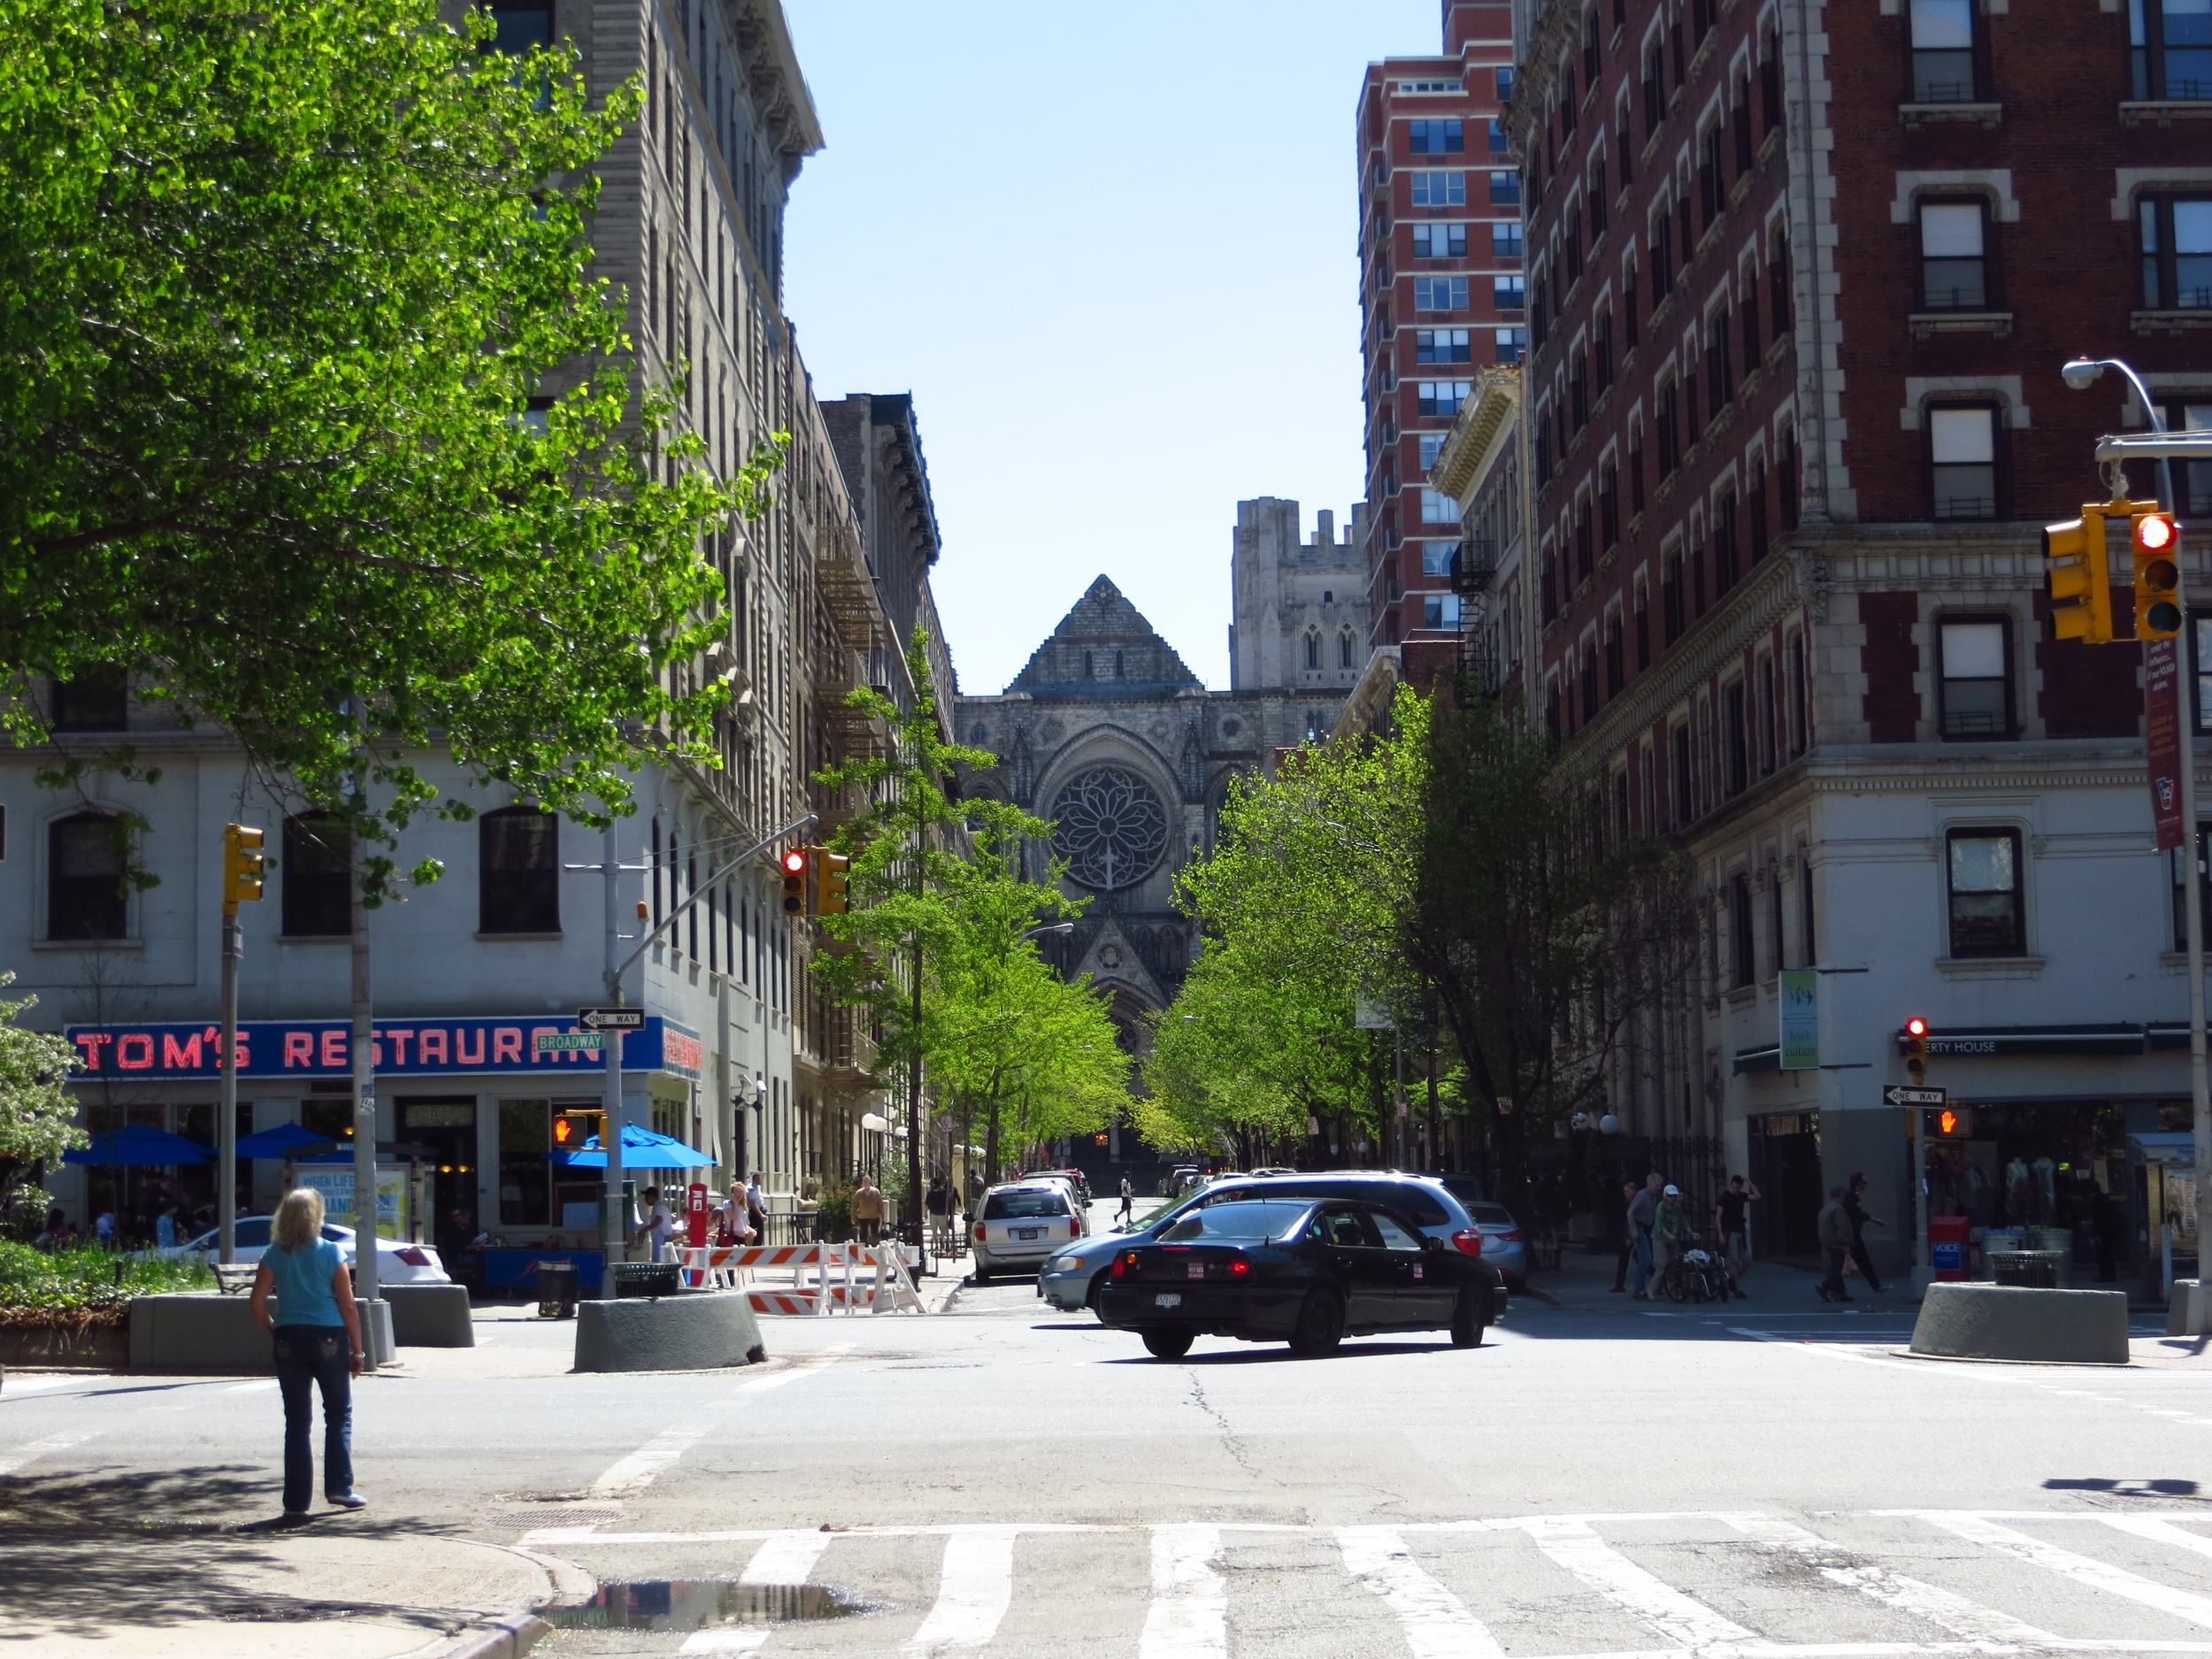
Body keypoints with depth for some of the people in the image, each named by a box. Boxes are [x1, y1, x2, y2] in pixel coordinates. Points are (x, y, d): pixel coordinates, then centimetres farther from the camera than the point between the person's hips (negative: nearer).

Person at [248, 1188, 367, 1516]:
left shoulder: (274, 1255, 1)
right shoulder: (330, 1252, -5)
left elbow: (256, 1305, -3)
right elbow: (348, 1307, -6)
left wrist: (274, 1332, 12)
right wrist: (357, 1350, 2)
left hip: (289, 1341, 2)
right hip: (328, 1340, -2)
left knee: (297, 1421, 7)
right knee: (339, 1415, 12)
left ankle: (296, 1500, 7)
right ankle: (339, 1487, 7)